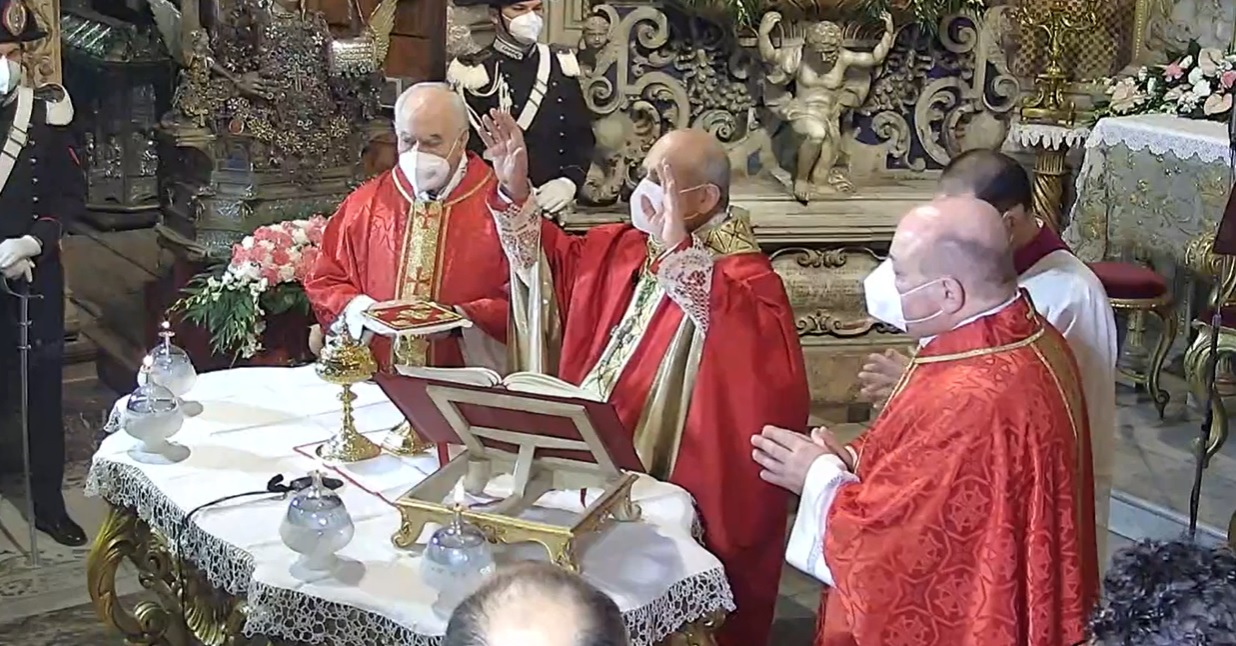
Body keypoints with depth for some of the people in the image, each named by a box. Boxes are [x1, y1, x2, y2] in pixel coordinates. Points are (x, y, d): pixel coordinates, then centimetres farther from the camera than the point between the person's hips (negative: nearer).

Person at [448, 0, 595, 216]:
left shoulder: (560, 65, 7)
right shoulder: (474, 73, -6)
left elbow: (582, 136, 9)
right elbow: (464, 147, -9)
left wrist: (570, 180, -9)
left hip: (551, 209, 4)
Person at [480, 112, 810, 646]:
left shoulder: (744, 277, -14)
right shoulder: (621, 248, 9)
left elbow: (754, 338, -35)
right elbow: (555, 259, 27)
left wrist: (678, 253, -39)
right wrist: (515, 191, 12)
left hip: (663, 486, -7)